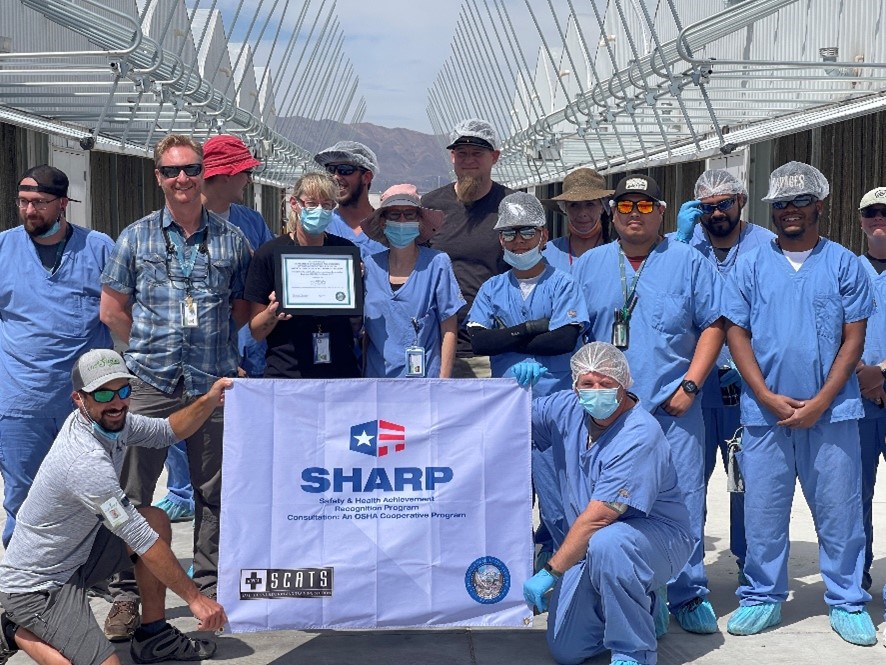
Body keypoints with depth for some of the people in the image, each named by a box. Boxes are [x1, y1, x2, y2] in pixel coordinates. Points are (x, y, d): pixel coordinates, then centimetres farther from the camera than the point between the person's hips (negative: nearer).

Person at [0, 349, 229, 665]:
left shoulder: (110, 419, -6)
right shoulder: (87, 461, -31)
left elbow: (167, 431, 10)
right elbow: (143, 542, -25)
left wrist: (208, 401, -9)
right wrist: (194, 598, -18)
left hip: (76, 554, 10)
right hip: (35, 587, -10)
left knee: (156, 521, 7)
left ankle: (153, 636, 16)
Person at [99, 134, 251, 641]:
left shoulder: (231, 239, 7)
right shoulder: (136, 237, 5)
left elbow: (246, 306, 14)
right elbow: (112, 308, 9)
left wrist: (211, 339, 3)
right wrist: (153, 345, 4)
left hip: (215, 384, 1)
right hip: (150, 384, 0)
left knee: (213, 490, 9)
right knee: (132, 490, 1)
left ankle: (211, 585, 24)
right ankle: (126, 594, 13)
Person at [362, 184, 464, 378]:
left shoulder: (437, 263, -1)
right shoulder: (371, 266, 6)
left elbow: (449, 330, -1)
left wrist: (444, 380, -6)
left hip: (425, 377, -2)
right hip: (377, 376, 2)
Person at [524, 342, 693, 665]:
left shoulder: (640, 435, -25)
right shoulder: (567, 408, -3)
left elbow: (598, 517, -28)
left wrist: (551, 571, -25)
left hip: (656, 535, -7)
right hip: (590, 547, 7)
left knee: (605, 543, -41)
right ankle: (645, 609, 26)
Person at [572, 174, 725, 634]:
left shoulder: (689, 262, 6)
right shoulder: (589, 265, 12)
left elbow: (712, 324, 3)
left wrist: (689, 385, -5)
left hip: (672, 409, -2)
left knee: (683, 503, -1)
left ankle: (688, 596, 11)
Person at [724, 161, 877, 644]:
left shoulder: (843, 263, 4)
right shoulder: (751, 265, 6)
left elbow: (853, 339, 1)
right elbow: (736, 333, 3)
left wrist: (820, 402, -9)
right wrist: (769, 398, -8)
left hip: (830, 411, -1)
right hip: (765, 411, 1)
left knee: (839, 512, 5)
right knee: (762, 511, 6)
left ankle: (847, 603, 18)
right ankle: (762, 598, 19)